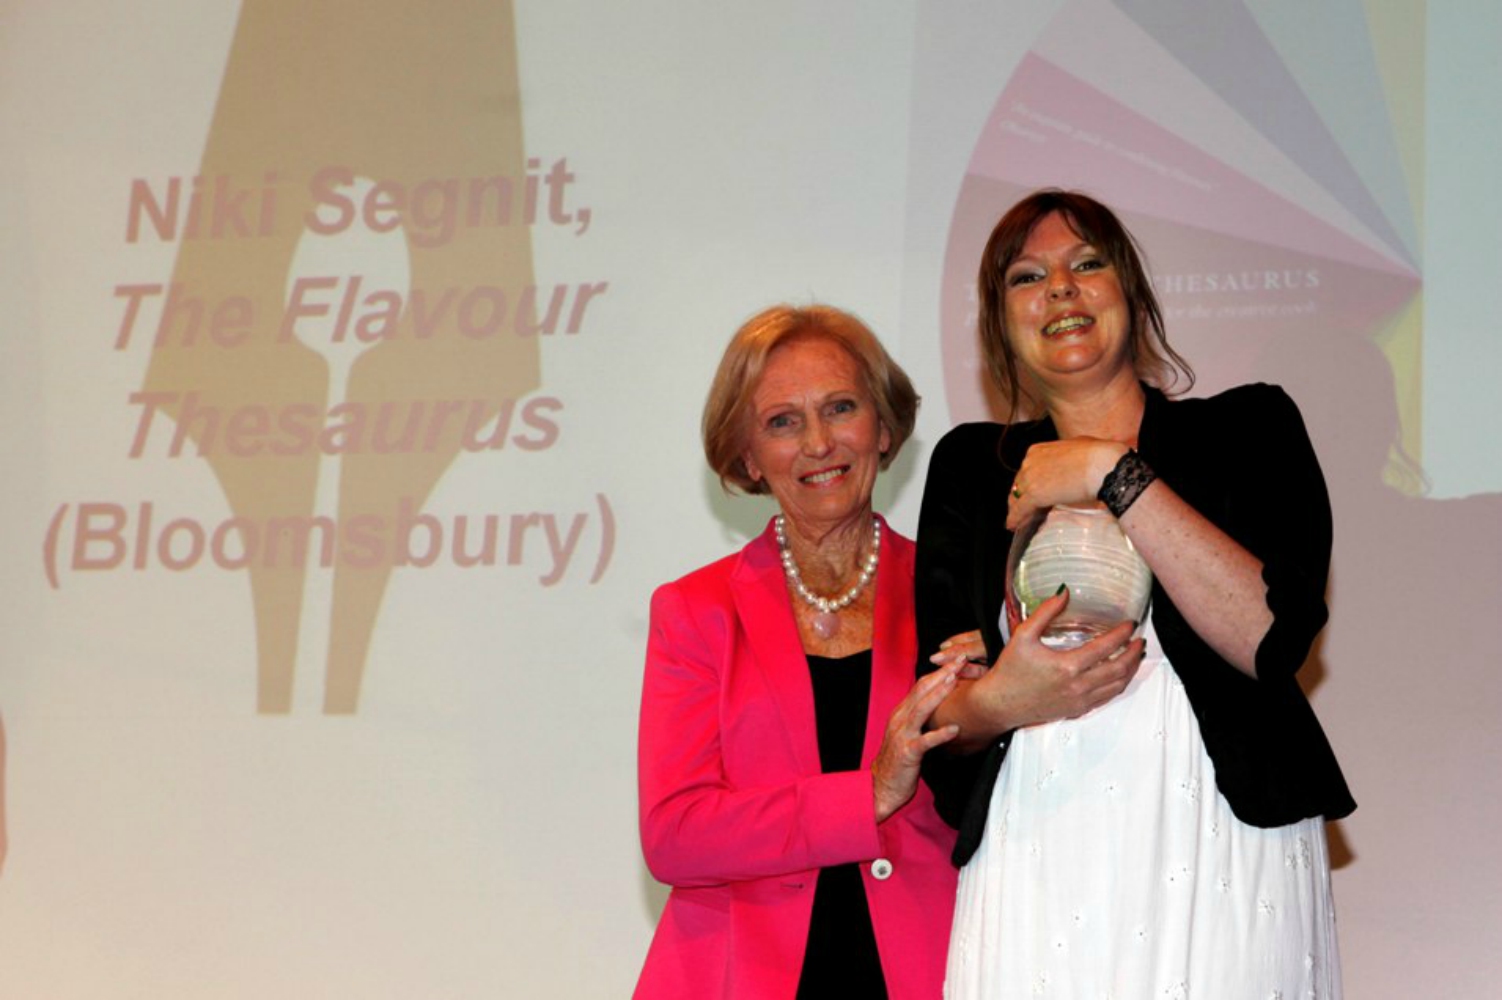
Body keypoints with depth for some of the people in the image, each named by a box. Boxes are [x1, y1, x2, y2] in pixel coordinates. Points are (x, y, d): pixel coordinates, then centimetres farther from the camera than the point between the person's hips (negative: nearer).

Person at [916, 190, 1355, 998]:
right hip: (1033, 865, 2)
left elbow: (1272, 636, -9)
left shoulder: (1248, 427, 8)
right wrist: (1001, 699, -14)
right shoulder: (970, 465, 14)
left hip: (1222, 858, -2)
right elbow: (940, 716, 9)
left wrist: (1114, 476, -9)